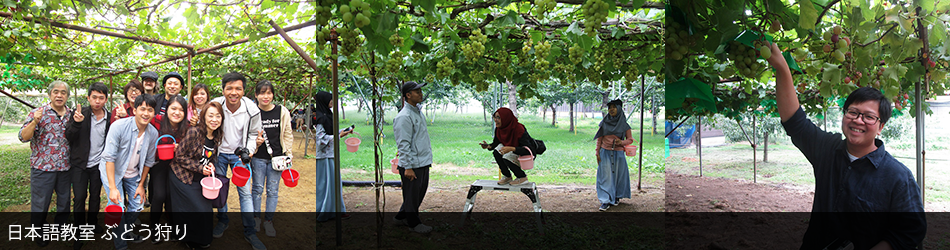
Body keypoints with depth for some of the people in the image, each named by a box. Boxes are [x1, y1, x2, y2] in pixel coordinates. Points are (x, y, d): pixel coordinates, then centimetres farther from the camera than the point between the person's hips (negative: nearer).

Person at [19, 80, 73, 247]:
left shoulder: (71, 115, 7)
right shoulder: (38, 113, -4)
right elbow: (23, 137, -9)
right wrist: (34, 122, -26)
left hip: (65, 168, 4)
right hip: (43, 168, -3)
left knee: (64, 201, 14)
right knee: (40, 204, 5)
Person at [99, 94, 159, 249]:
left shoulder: (153, 133, -11)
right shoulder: (119, 126, -26)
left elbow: (148, 161, 2)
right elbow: (109, 157, -26)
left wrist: (141, 185, 5)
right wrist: (112, 188, -30)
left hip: (132, 174, 5)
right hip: (112, 171, -5)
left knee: (137, 206, 10)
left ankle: (124, 231, 37)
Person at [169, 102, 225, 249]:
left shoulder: (217, 137, 0)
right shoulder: (194, 132, -20)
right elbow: (179, 156, -17)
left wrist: (210, 165, -6)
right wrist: (200, 168, -18)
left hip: (199, 179, 6)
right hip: (182, 177, -6)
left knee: (206, 208, 2)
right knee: (199, 210, -6)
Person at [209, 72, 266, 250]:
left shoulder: (252, 110, -19)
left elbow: (253, 134, -1)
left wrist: (248, 151, -17)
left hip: (239, 154, -1)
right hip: (218, 153, 1)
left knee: (245, 192, -2)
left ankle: (250, 232, 6)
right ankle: (222, 221, 34)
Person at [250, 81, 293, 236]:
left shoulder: (282, 112, -2)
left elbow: (287, 135, 7)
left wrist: (288, 156, 6)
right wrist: (255, 142, -15)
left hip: (276, 157, 1)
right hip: (258, 157, -1)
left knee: (273, 190, 5)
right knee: (257, 188, 9)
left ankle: (268, 221, 17)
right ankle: (256, 218, 26)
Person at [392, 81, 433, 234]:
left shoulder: (418, 112, 13)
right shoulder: (404, 117, -17)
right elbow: (403, 144, -19)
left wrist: (428, 158, 20)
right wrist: (408, 167, -20)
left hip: (423, 163, 10)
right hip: (412, 165, -10)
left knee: (420, 193, 19)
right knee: (412, 195, 5)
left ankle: (402, 217, 34)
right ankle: (413, 223, 19)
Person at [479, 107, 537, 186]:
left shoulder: (519, 129, -29)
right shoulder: (498, 129, -9)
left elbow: (528, 149, -33)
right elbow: (496, 143, 3)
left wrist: (511, 149, -47)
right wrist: (488, 146, -21)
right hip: (513, 153, 7)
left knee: (507, 158, -32)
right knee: (497, 151, -21)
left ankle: (522, 177, -7)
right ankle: (507, 177, -3)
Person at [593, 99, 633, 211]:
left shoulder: (624, 124, 1)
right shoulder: (604, 122, 4)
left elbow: (630, 139, 5)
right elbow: (599, 139, 8)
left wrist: (622, 142, -15)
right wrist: (597, 152, 2)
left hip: (618, 153, 0)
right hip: (605, 153, 0)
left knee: (617, 175, 4)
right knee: (606, 176, -5)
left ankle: (616, 197, 22)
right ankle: (606, 201, -6)